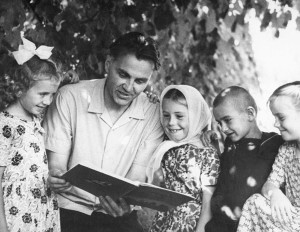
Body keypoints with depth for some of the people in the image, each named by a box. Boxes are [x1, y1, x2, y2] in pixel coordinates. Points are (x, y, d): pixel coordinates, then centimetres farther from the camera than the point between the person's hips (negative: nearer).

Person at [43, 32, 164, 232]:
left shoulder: (153, 116, -4)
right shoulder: (70, 97, -8)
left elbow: (136, 179, -6)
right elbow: (55, 166, -6)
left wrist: (124, 201, -26)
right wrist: (56, 177, -28)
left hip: (119, 216, 0)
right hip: (70, 210, 0)